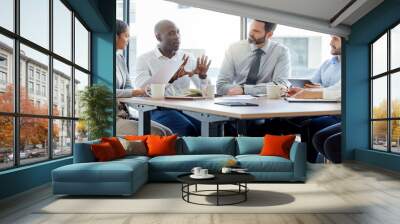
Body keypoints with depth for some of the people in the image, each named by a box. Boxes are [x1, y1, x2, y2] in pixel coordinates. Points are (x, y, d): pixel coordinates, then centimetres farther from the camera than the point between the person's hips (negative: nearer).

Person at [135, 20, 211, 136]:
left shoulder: (188, 58, 11)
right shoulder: (145, 59, 2)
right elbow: (141, 89, -15)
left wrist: (202, 76, -14)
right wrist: (171, 77, -28)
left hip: (185, 108, 4)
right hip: (158, 110, -3)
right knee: (189, 129, -31)